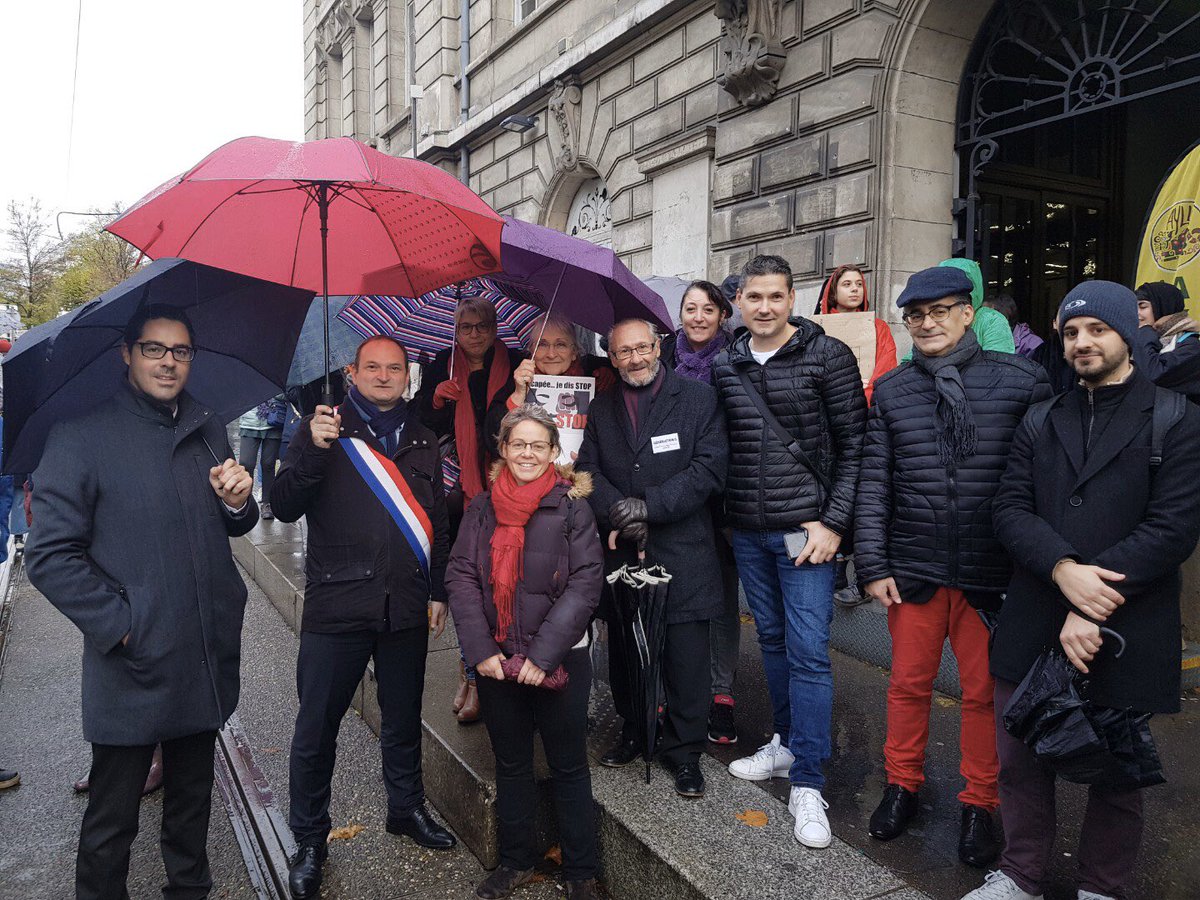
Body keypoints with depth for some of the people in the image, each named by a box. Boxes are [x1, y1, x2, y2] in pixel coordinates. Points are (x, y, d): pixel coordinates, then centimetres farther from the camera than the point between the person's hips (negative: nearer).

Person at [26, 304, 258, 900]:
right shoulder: (80, 437, -9)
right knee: (112, 821, 10)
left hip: (207, 664, 5)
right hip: (133, 667, -5)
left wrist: (238, 502, -6)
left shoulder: (208, 432, 8)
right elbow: (49, 556, -12)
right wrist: (120, 623, -17)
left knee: (192, 799, 22)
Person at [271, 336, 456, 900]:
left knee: (403, 720, 17)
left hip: (407, 607, 4)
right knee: (316, 727, 5)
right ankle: (309, 839, 24)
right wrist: (314, 448, -24)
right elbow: (285, 507, -10)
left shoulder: (423, 442, 12)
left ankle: (406, 808, 37)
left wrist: (439, 591, 14)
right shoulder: (324, 431, 0)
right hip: (337, 605, -3)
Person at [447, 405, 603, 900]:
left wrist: (543, 654, -16)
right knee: (511, 765, 17)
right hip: (496, 661, 3)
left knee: (569, 767, 10)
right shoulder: (482, 507, 2)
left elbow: (585, 583, -12)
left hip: (559, 661, -3)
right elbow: (461, 577, -1)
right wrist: (481, 650, -11)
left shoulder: (571, 506, -7)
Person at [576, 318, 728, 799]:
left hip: (681, 555, -3)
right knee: (624, 652, 15)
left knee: (686, 659, 2)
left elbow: (709, 469, -10)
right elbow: (588, 471, 4)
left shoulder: (699, 398, -1)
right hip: (619, 555, 4)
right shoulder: (601, 409, 12)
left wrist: (648, 507, -17)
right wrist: (619, 514, -15)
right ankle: (634, 732, 36)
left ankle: (684, 751, 20)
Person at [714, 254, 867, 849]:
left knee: (807, 651, -3)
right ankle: (787, 743, 33)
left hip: (804, 529, -4)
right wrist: (725, 515, 8)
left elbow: (854, 444, -6)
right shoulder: (726, 366, 8)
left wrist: (833, 522, -12)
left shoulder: (827, 356, -5)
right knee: (772, 639, 16)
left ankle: (807, 784, 7)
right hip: (747, 532, 5)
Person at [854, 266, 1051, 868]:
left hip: (994, 571, -1)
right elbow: (873, 483, 3)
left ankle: (979, 804, 30)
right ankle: (902, 786, 33)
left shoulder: (1020, 379, -3)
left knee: (985, 690, 10)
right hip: (914, 569, 2)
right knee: (908, 683, 12)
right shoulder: (890, 391, 4)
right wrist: (873, 565, -1)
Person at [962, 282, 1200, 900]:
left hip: (1124, 633, -3)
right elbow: (1010, 508, 0)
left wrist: (1094, 603, -18)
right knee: (1020, 758, 13)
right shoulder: (1039, 424, 10)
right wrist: (1063, 569, -19)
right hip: (1032, 626, 3)